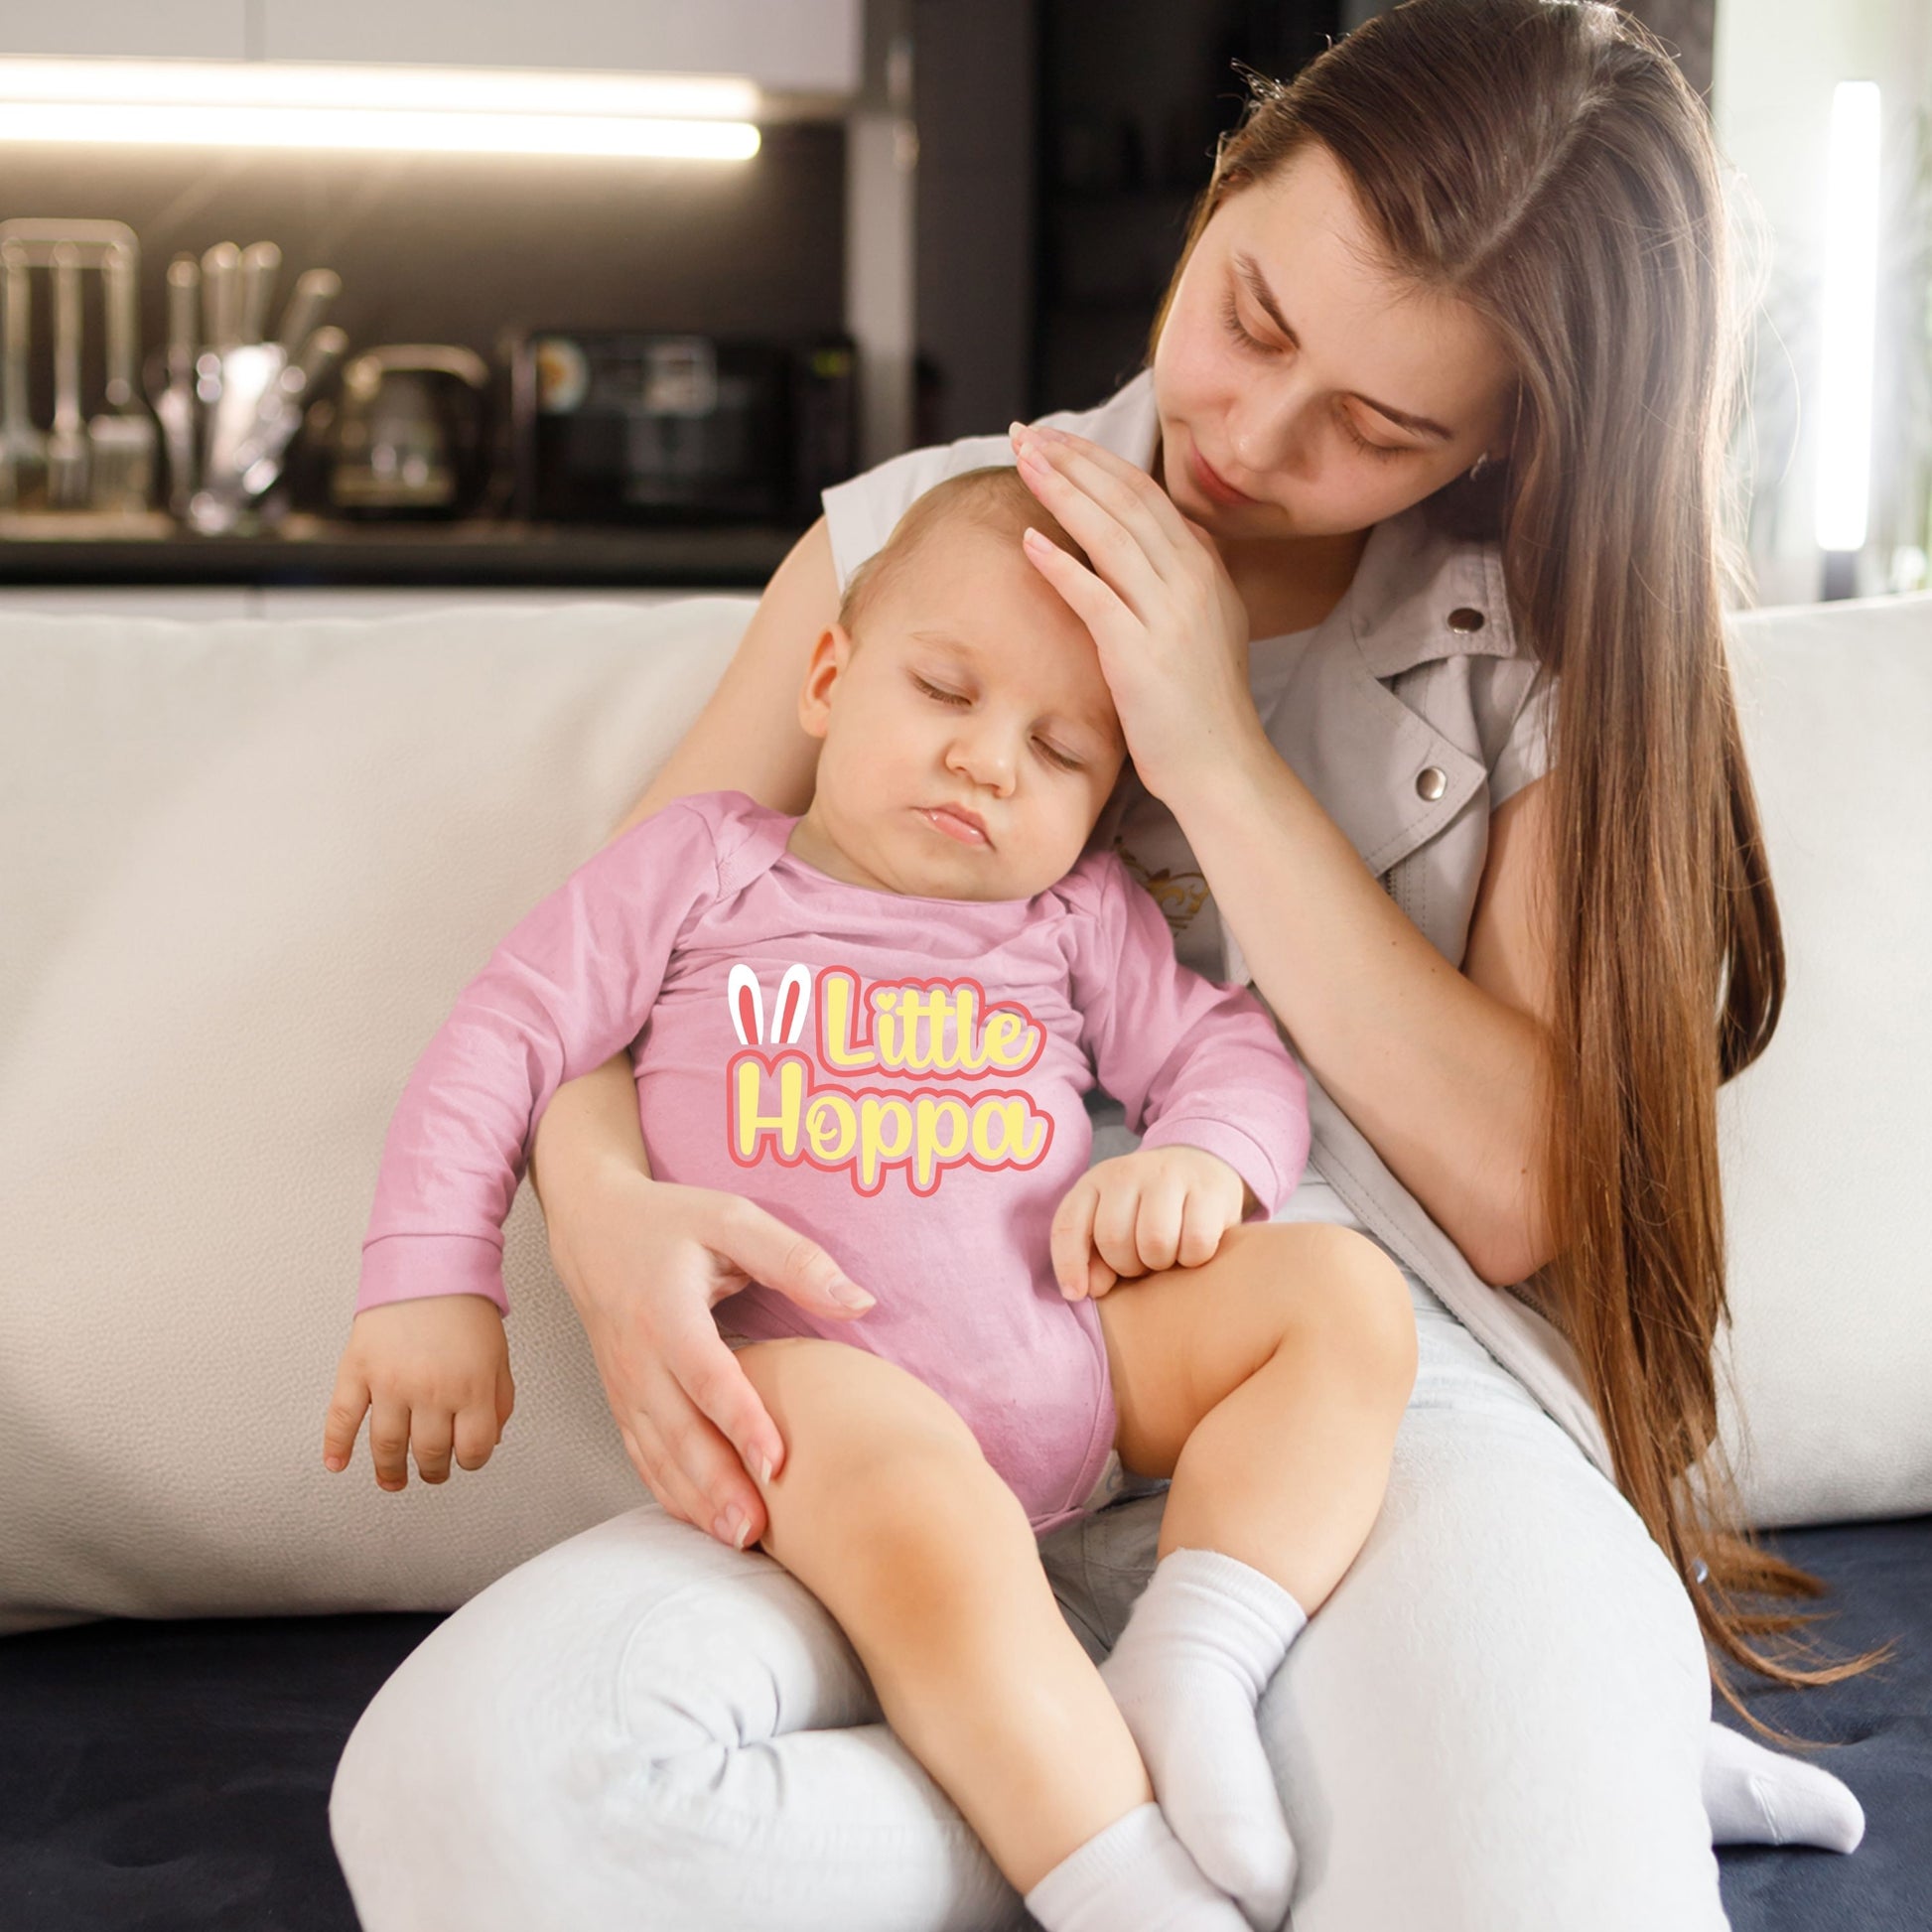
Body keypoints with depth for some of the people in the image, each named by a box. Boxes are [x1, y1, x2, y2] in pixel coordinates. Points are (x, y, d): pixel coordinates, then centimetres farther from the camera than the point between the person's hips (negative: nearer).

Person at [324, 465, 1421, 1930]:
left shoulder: (1083, 916, 17)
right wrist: (432, 1283, -2)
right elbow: (508, 1037, 7)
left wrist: (1201, 1159, -10)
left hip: (1079, 1350, 5)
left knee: (1345, 1289, -13)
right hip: (825, 1375, -5)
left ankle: (1184, 1676, -25)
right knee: (919, 1517, -37)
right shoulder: (706, 862, 9)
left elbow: (1233, 1051, 15)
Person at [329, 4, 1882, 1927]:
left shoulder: (1555, 649, 6)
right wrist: (606, 1210, -13)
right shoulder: (913, 535, 9)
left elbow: (1524, 1187, -4)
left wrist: (1222, 763, -9)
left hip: (1390, 1418, -3)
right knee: (470, 1771, -29)